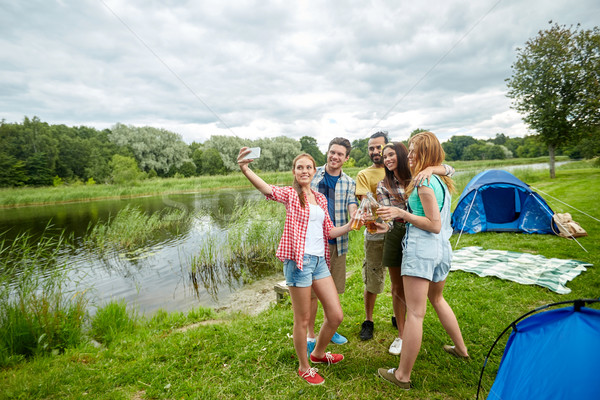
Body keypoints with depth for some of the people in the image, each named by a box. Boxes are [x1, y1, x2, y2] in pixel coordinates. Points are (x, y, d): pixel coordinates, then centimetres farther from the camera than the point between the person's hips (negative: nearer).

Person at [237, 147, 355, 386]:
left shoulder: (321, 199, 14)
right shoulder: (291, 194, -4)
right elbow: (268, 190, -26)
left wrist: (351, 225, 4)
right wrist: (245, 170, -43)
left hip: (320, 261, 6)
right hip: (299, 260, -6)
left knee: (336, 315, 11)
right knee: (302, 319, 7)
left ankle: (318, 353, 39)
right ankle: (304, 368, 31)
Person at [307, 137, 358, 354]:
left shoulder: (348, 183, 7)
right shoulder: (312, 175, 1)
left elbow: (352, 209, -8)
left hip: (337, 242, 3)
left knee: (333, 290, 14)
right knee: (311, 291, 3)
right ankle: (310, 336, 21)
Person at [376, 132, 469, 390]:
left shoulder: (424, 182, -16)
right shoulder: (443, 180, 12)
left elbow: (434, 225, -18)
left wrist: (401, 213, -17)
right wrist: (404, 213, 13)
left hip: (421, 249, -10)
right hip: (442, 248, 10)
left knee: (415, 312, -3)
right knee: (436, 299, 30)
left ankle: (402, 375, 9)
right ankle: (461, 349, 46)